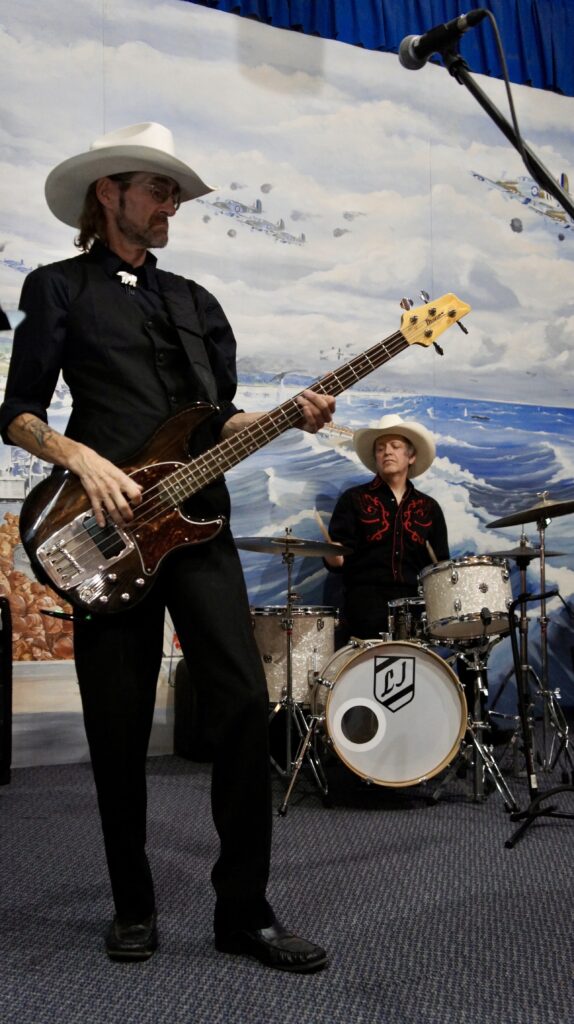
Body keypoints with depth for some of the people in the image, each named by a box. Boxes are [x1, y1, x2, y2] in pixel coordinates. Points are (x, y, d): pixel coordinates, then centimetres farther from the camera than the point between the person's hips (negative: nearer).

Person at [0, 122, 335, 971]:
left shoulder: (195, 301, 21)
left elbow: (220, 421, 16)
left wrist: (289, 417, -2)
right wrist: (84, 459, -16)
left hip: (198, 520, 4)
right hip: (109, 529, -3)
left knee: (244, 703, -5)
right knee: (119, 730, 3)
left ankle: (245, 910, 9)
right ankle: (133, 907, 23)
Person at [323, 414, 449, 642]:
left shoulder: (429, 507, 18)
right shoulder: (354, 499, 9)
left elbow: (441, 564, 19)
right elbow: (336, 559, 2)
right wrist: (334, 556, -22)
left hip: (415, 597, 3)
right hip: (367, 594, -3)